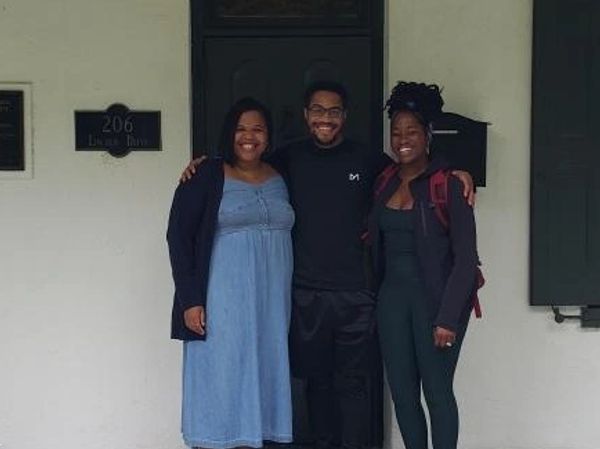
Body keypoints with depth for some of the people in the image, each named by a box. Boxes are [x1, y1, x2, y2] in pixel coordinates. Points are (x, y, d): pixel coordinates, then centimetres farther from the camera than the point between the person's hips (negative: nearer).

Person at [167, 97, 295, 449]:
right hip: (222, 303, -5)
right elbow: (179, 236, -6)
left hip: (272, 304, 5)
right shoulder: (207, 176, -3)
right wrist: (190, 299, -14)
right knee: (219, 381, -3)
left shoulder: (280, 179, 12)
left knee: (265, 379, 8)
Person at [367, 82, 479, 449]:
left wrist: (448, 318, -16)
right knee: (403, 394, 7)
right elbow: (377, 247, 13)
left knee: (437, 391, -1)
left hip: (434, 297, -5)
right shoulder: (385, 184, 9)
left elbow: (466, 258, -10)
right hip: (392, 296, 5)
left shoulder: (448, 185, -8)